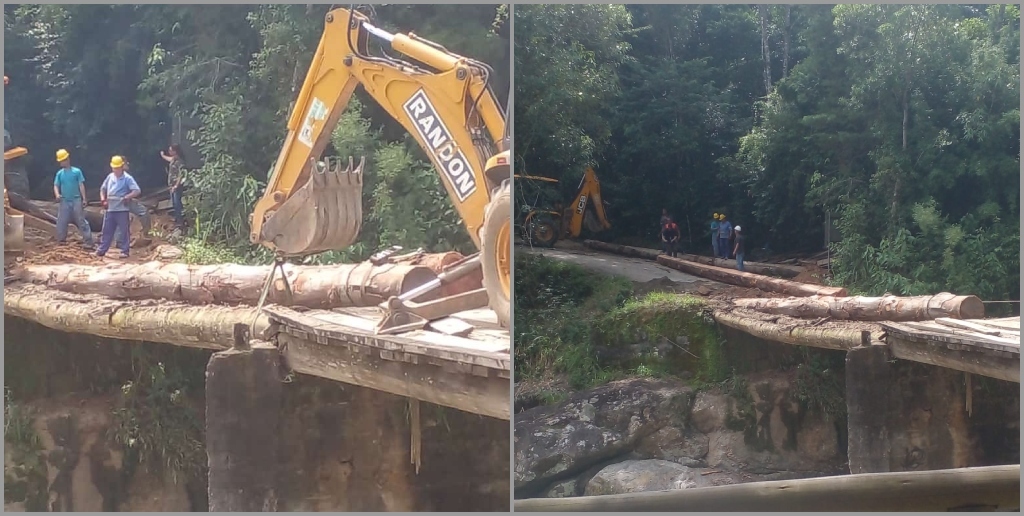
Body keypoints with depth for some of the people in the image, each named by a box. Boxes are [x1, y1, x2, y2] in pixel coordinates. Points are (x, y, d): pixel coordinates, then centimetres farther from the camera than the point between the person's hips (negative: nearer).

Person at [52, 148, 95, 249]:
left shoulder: (77, 171, -1)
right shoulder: (59, 173, 8)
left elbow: (81, 185, -1)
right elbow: (56, 186, 4)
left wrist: (84, 199, -7)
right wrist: (57, 195, -17)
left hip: (76, 200, -3)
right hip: (64, 201, 3)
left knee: (81, 221, -6)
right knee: (61, 222, 4)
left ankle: (88, 242, -7)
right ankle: (61, 242, 15)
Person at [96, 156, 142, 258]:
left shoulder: (128, 178, -7)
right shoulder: (110, 177, 11)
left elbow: (137, 191, -16)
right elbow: (103, 188, 22)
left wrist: (127, 197, -24)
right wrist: (103, 199, 6)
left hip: (122, 209, -6)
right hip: (110, 209, 6)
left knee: (123, 231, -1)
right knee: (107, 230, 11)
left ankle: (124, 251, 5)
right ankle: (102, 250, 17)